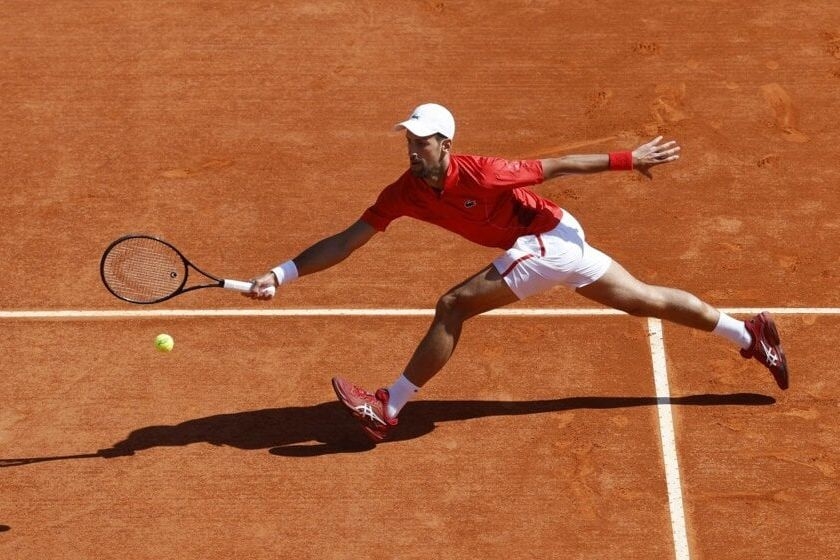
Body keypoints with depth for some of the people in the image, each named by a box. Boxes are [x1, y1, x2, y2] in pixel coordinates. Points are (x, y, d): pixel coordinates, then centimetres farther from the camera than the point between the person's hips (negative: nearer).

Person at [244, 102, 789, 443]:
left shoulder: (479, 174, -25)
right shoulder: (405, 192, -6)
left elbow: (556, 166, -16)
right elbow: (347, 241, -6)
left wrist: (630, 159, -9)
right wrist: (282, 274, -15)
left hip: (549, 238, -8)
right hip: (557, 240, 8)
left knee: (454, 306, -16)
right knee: (648, 300, 17)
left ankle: (388, 408, -9)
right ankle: (751, 334, 28)